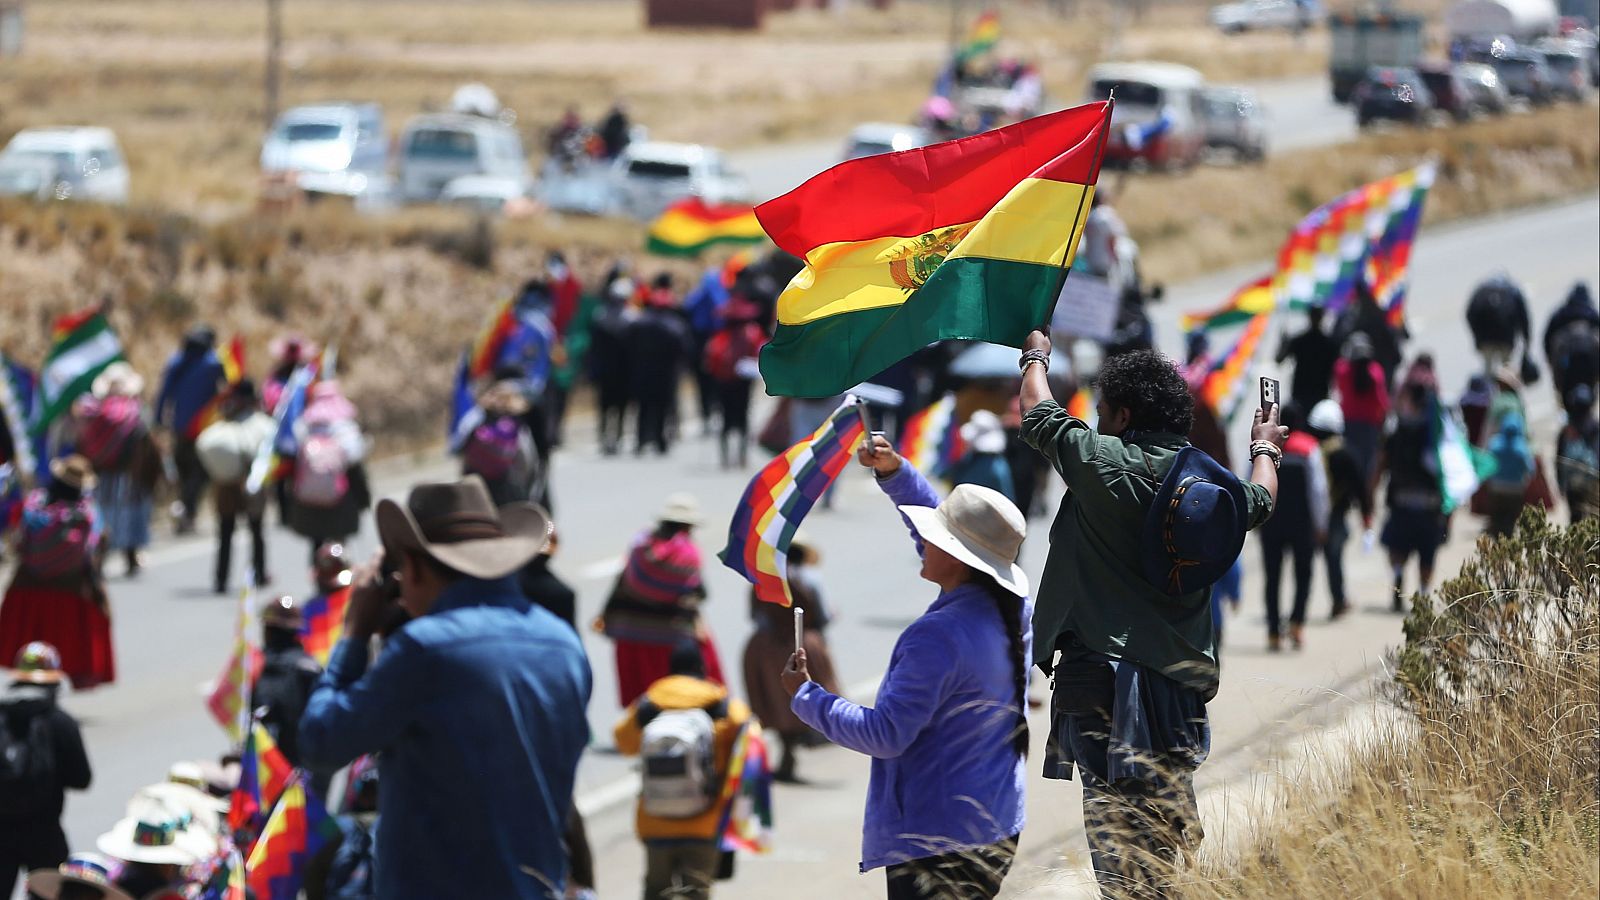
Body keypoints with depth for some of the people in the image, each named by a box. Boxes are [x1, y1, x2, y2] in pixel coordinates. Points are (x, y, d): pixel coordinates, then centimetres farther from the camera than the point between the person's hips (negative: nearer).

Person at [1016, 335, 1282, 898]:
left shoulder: (1103, 460, -6)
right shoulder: (1209, 479, 9)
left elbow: (1037, 414, 11)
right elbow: (1260, 501, 31)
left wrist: (1036, 357, 32)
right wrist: (1264, 447, 53)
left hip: (1103, 669, -6)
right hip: (1182, 680, 6)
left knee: (1119, 820, -11)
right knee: (1172, 817, 14)